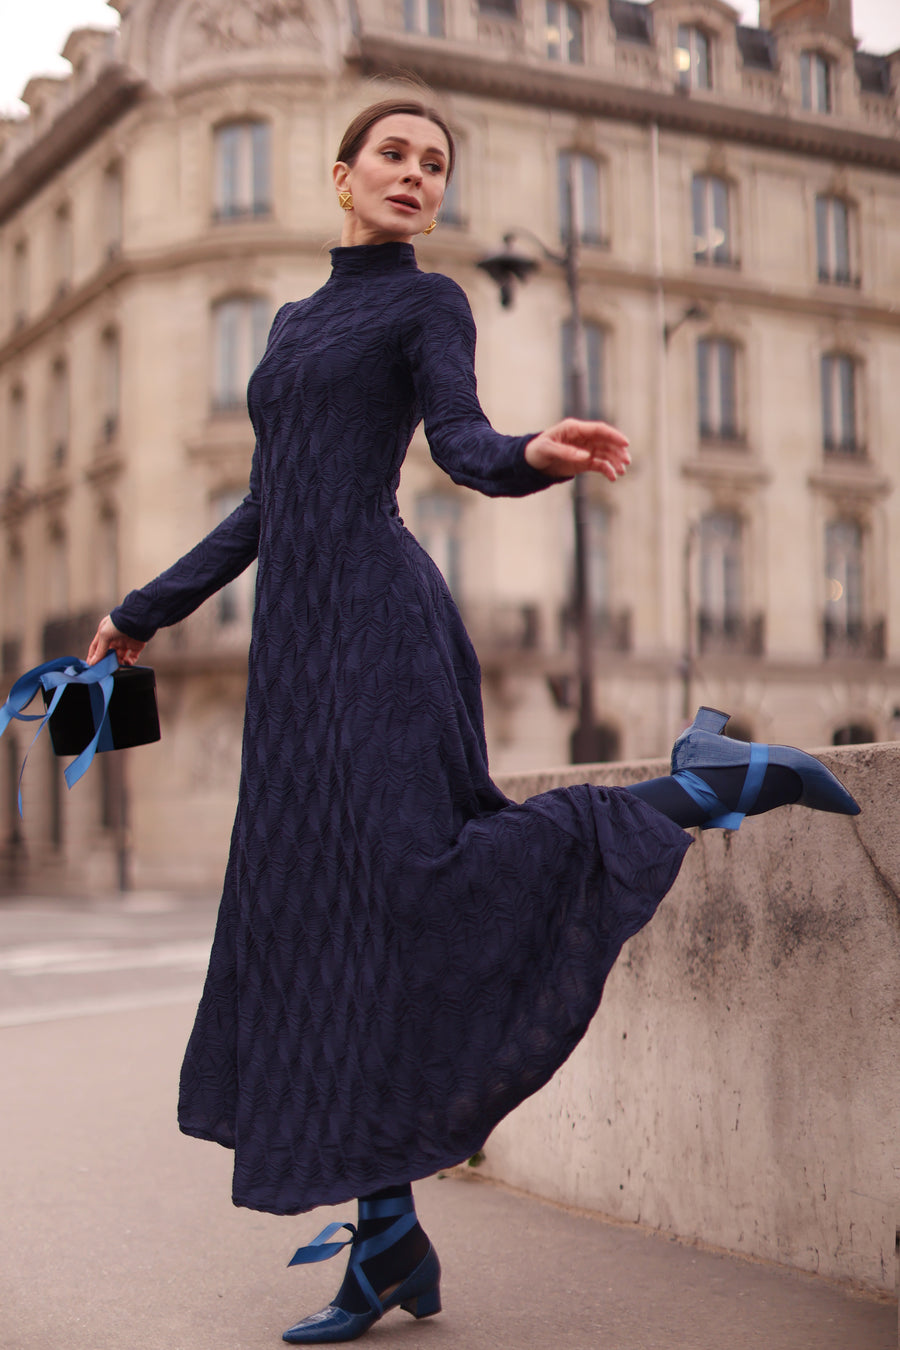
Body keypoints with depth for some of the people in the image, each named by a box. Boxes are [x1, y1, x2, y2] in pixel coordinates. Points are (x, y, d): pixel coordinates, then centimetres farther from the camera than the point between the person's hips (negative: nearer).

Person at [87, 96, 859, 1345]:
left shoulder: (430, 304, 6)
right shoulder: (295, 324, 26)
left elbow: (464, 447, -12)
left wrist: (542, 458, -35)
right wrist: (147, 611, 31)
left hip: (376, 622, -7)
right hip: (296, 646, 7)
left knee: (418, 889, -23)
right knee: (331, 937, 2)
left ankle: (709, 785, -8)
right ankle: (388, 1243, 7)